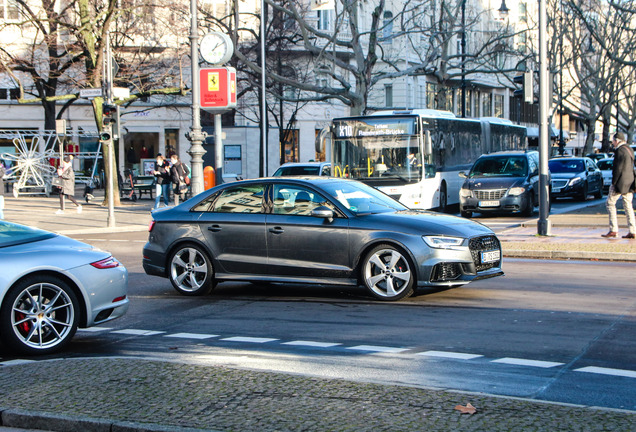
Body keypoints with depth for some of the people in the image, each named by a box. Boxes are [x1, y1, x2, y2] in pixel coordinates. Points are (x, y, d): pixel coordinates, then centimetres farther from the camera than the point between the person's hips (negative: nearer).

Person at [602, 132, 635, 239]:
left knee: (610, 203, -1)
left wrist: (613, 183, -13)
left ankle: (613, 230, -6)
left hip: (621, 182, -9)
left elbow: (618, 168, -17)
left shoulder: (620, 150, -13)